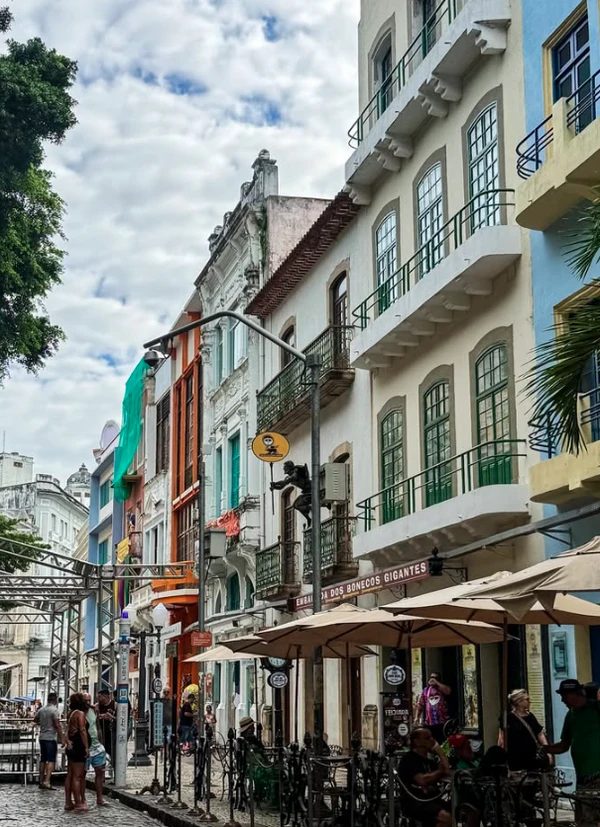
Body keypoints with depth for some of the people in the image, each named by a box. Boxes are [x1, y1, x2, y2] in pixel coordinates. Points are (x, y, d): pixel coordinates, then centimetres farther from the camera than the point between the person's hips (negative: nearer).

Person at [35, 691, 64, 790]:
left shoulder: (41, 709, 8)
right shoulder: (54, 710, -12)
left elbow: (35, 720, 25)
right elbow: (57, 725, -16)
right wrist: (62, 738, -13)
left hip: (42, 737, 7)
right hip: (51, 738, -7)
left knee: (43, 759, 13)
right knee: (51, 760, -8)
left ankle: (41, 781, 16)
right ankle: (47, 781, -21)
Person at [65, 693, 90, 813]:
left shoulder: (72, 713, 16)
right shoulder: (80, 713, -13)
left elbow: (68, 730, 15)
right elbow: (82, 731, -18)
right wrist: (86, 747, -18)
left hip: (72, 747, 10)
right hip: (78, 747, -10)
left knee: (70, 775, 11)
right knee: (77, 776, -7)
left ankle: (68, 802, 15)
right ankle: (78, 804, -5)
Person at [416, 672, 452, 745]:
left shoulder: (443, 688, 7)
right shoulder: (425, 690, 13)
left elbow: (448, 691, -18)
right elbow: (420, 704, 11)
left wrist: (436, 682, -12)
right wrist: (417, 717, 2)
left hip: (443, 721, -2)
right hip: (429, 721, 2)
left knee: (444, 741, -3)